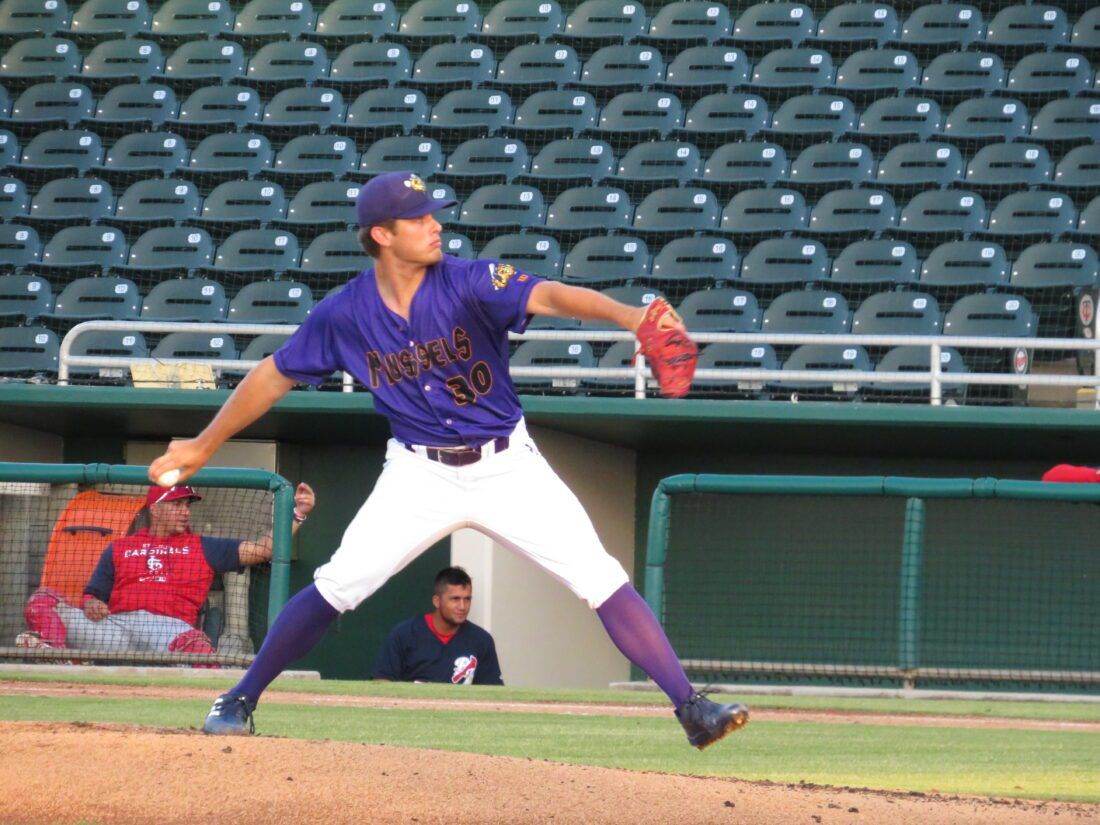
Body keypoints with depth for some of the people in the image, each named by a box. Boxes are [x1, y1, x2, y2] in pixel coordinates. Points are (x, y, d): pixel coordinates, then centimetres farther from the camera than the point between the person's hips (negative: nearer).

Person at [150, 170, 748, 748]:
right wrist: (204, 445, 10)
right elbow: (275, 375, 5)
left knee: (602, 581, -10)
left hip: (508, 467, -1)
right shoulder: (345, 315, -10)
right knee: (337, 586, -8)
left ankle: (690, 708, -8)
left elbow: (548, 296, -34)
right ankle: (238, 702, 9)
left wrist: (626, 315, -52)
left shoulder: (469, 284, -16)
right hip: (419, 475, 1)